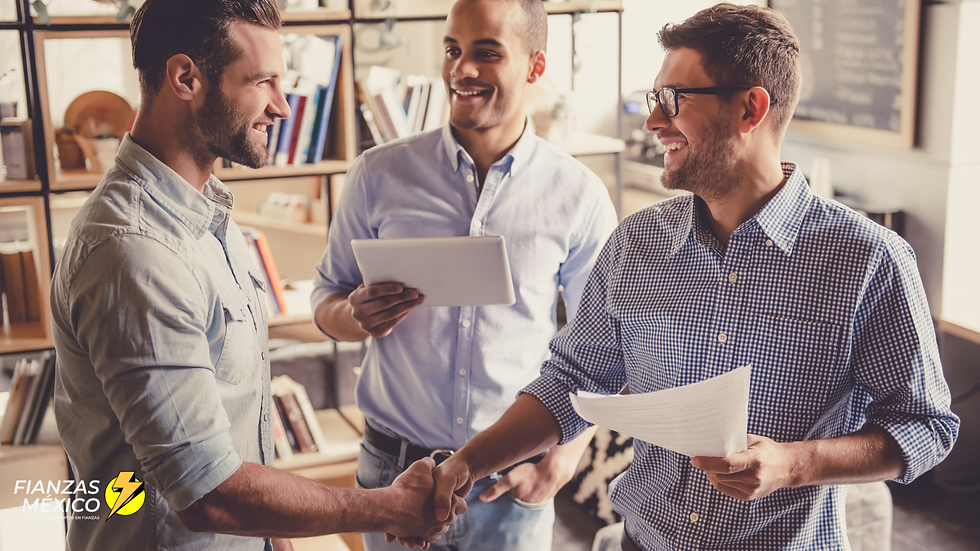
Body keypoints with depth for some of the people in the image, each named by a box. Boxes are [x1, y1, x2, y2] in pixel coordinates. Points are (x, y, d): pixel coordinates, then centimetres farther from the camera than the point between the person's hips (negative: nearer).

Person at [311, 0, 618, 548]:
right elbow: (327, 294, 7)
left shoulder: (579, 195, -5)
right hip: (396, 467, 1)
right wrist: (357, 315, -15)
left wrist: (560, 463, -8)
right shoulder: (379, 175, -3)